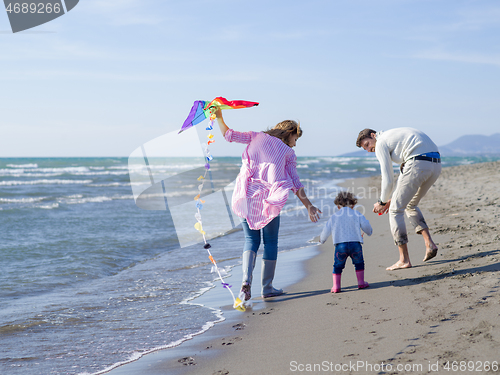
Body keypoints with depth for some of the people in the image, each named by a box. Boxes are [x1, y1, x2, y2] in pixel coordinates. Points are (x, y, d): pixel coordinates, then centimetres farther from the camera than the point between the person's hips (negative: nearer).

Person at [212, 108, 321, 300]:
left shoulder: (257, 137, 15)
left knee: (251, 239, 11)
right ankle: (267, 287, 13)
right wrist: (309, 206, 10)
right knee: (270, 241, 11)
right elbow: (296, 185, 6)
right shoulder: (288, 153, 9)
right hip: (270, 198, -2)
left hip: (247, 196, 3)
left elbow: (229, 135, 16)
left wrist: (219, 118, 28)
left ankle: (246, 280, -11)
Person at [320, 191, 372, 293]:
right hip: (355, 244, 0)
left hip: (340, 245, 0)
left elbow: (326, 230, 13)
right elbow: (366, 225, 3)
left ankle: (336, 286, 4)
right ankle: (361, 283, 19)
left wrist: (322, 239, 33)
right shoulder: (357, 214, 10)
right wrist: (369, 232, 27)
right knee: (359, 263, 18)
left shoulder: (334, 217, 12)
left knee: (338, 265, 8)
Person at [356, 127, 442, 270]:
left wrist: (382, 202, 16)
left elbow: (388, 179, 2)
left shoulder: (381, 143, 5)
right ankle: (429, 244, 12)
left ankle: (404, 259, 1)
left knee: (396, 210, 2)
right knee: (410, 205, 27)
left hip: (418, 164, -9)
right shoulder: (395, 136, 31)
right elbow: (406, 174, 32)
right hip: (436, 165, 9)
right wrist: (392, 198, 32)